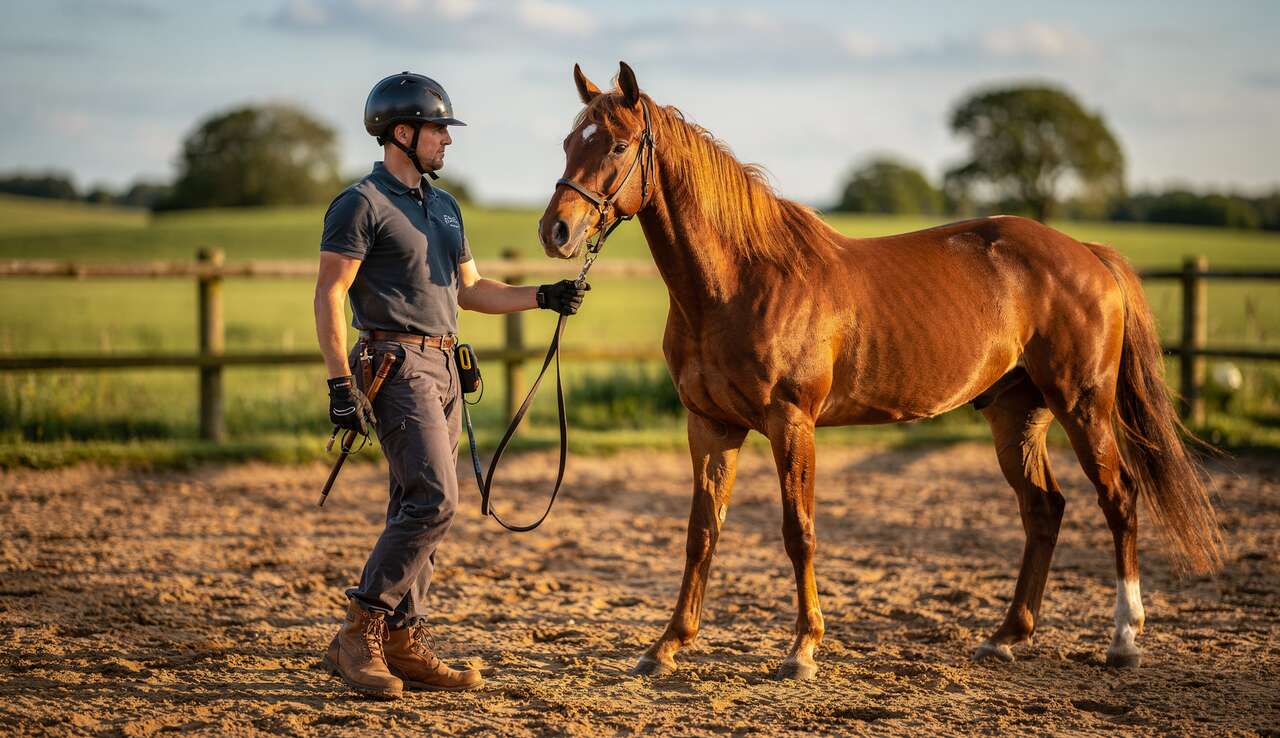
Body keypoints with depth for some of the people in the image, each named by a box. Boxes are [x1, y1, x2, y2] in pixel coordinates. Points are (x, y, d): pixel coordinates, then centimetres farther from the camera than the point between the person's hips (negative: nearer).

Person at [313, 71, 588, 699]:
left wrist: (543, 297, 10)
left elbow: (470, 290, 24)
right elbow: (328, 296, -11)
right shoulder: (362, 205, -7)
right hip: (397, 363, -9)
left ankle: (403, 644, 12)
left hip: (442, 367, 9)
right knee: (434, 499, -17)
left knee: (419, 509, 8)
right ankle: (359, 633, -11)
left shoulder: (444, 206, 18)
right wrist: (340, 382, -19)